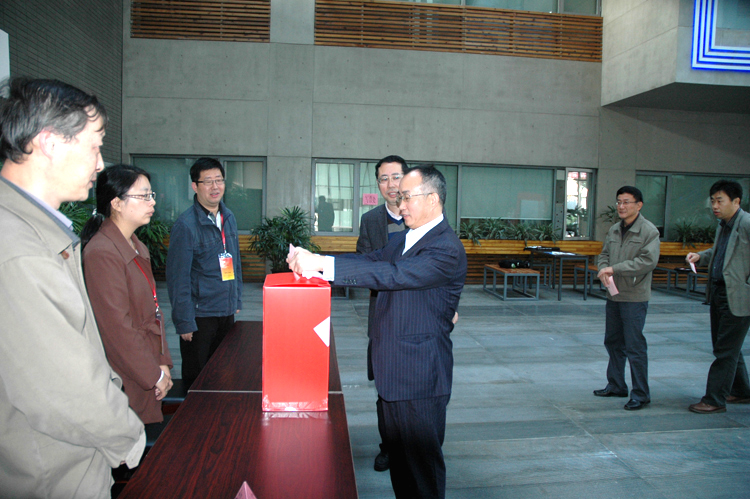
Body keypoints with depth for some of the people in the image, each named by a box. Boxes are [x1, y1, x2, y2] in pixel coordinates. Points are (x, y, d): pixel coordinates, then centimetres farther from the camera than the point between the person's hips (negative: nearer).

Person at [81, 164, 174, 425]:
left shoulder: (138, 248, 12)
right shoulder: (101, 253, -18)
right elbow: (118, 328, -20)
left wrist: (163, 364, 6)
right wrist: (155, 376, -12)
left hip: (148, 376, 8)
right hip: (126, 383, -8)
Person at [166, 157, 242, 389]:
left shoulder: (229, 217, 7)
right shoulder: (186, 225, -15)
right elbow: (178, 279, -15)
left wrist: (237, 300, 13)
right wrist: (184, 322, -16)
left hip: (226, 311, 6)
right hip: (200, 314, -6)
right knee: (197, 381, 10)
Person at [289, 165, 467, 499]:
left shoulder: (447, 249, -20)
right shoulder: (402, 240, 12)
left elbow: (392, 274, -30)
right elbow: (370, 261, 4)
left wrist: (322, 263, -33)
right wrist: (312, 259, -12)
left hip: (420, 378, -9)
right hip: (393, 372, 9)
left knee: (422, 463, 7)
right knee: (398, 457, 22)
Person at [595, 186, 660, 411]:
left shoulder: (649, 231, -11)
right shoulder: (614, 230, 10)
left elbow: (648, 261, -20)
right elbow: (605, 254, 17)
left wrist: (615, 269, -20)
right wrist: (603, 270, -5)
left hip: (635, 297, -7)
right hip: (613, 295, 7)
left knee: (635, 346, -3)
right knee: (613, 342, 16)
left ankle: (641, 395, 9)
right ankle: (616, 385, 31)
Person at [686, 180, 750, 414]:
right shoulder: (723, 225, 12)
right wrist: (700, 256, 10)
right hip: (718, 293, 9)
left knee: (726, 350, -1)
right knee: (725, 347, 19)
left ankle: (715, 399, 8)